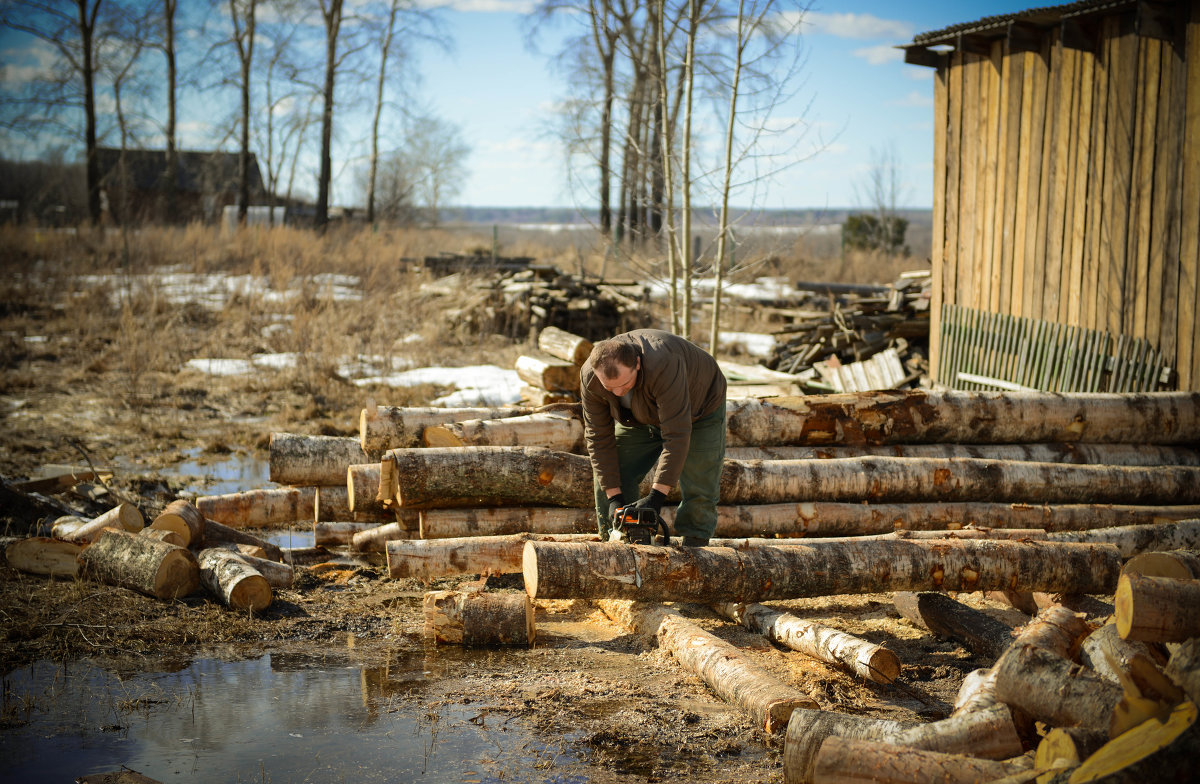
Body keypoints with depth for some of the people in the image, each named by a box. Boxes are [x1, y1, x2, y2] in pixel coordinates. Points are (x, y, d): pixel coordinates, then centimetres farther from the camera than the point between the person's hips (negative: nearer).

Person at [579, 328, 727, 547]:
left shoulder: (662, 365, -46)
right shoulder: (590, 377, -29)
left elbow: (676, 435, -44)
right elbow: (598, 438, -20)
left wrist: (656, 496, -44)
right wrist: (613, 496, -23)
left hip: (699, 411, -4)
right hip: (641, 417, 4)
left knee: (699, 491, -11)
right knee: (608, 479, -4)